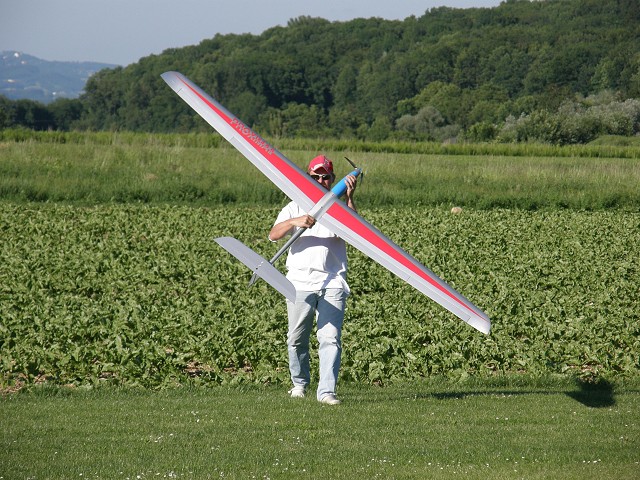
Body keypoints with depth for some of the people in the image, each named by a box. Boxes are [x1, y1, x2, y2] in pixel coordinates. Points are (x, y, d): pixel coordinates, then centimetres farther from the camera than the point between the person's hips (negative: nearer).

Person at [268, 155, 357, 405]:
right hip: (300, 281, 1)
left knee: (330, 337, -12)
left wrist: (349, 198, -15)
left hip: (332, 283, -1)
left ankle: (326, 390, -15)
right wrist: (295, 222, -20)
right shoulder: (296, 206, 14)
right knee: (297, 338, 7)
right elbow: (273, 235, -2)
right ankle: (299, 383, 26)